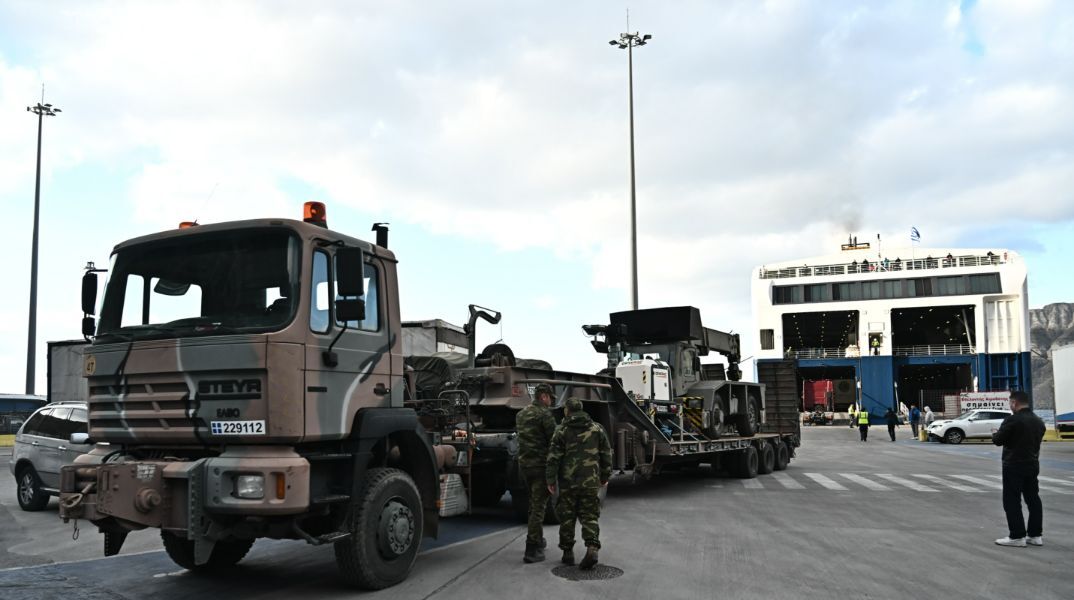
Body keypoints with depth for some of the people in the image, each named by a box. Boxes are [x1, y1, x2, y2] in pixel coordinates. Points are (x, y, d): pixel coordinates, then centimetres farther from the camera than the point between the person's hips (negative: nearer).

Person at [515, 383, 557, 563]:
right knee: (539, 506, -4)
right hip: (541, 465, -8)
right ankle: (532, 550, -7)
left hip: (524, 464, 8)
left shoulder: (520, 414, 12)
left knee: (534, 502, 23)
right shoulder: (545, 414, -14)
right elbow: (554, 440, -14)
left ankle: (537, 540, 33)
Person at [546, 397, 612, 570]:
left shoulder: (562, 431, -3)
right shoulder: (597, 429, 6)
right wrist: (605, 476, 18)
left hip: (568, 482, -2)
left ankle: (567, 552, 15)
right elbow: (606, 454, 9)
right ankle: (592, 548, -12)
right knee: (589, 517, 6)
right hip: (591, 482, 2)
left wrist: (550, 480, -1)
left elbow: (554, 457, -6)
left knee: (567, 517, 11)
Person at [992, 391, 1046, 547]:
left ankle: (1017, 536, -3)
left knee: (1012, 501, -2)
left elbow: (998, 440, -13)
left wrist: (995, 434, 8)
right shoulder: (1039, 421, 8)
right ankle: (1036, 535, 16)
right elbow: (1036, 441, 17)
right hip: (1032, 464, 8)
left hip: (1014, 466, -8)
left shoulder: (1013, 420, -17)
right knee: (1033, 499, 12)